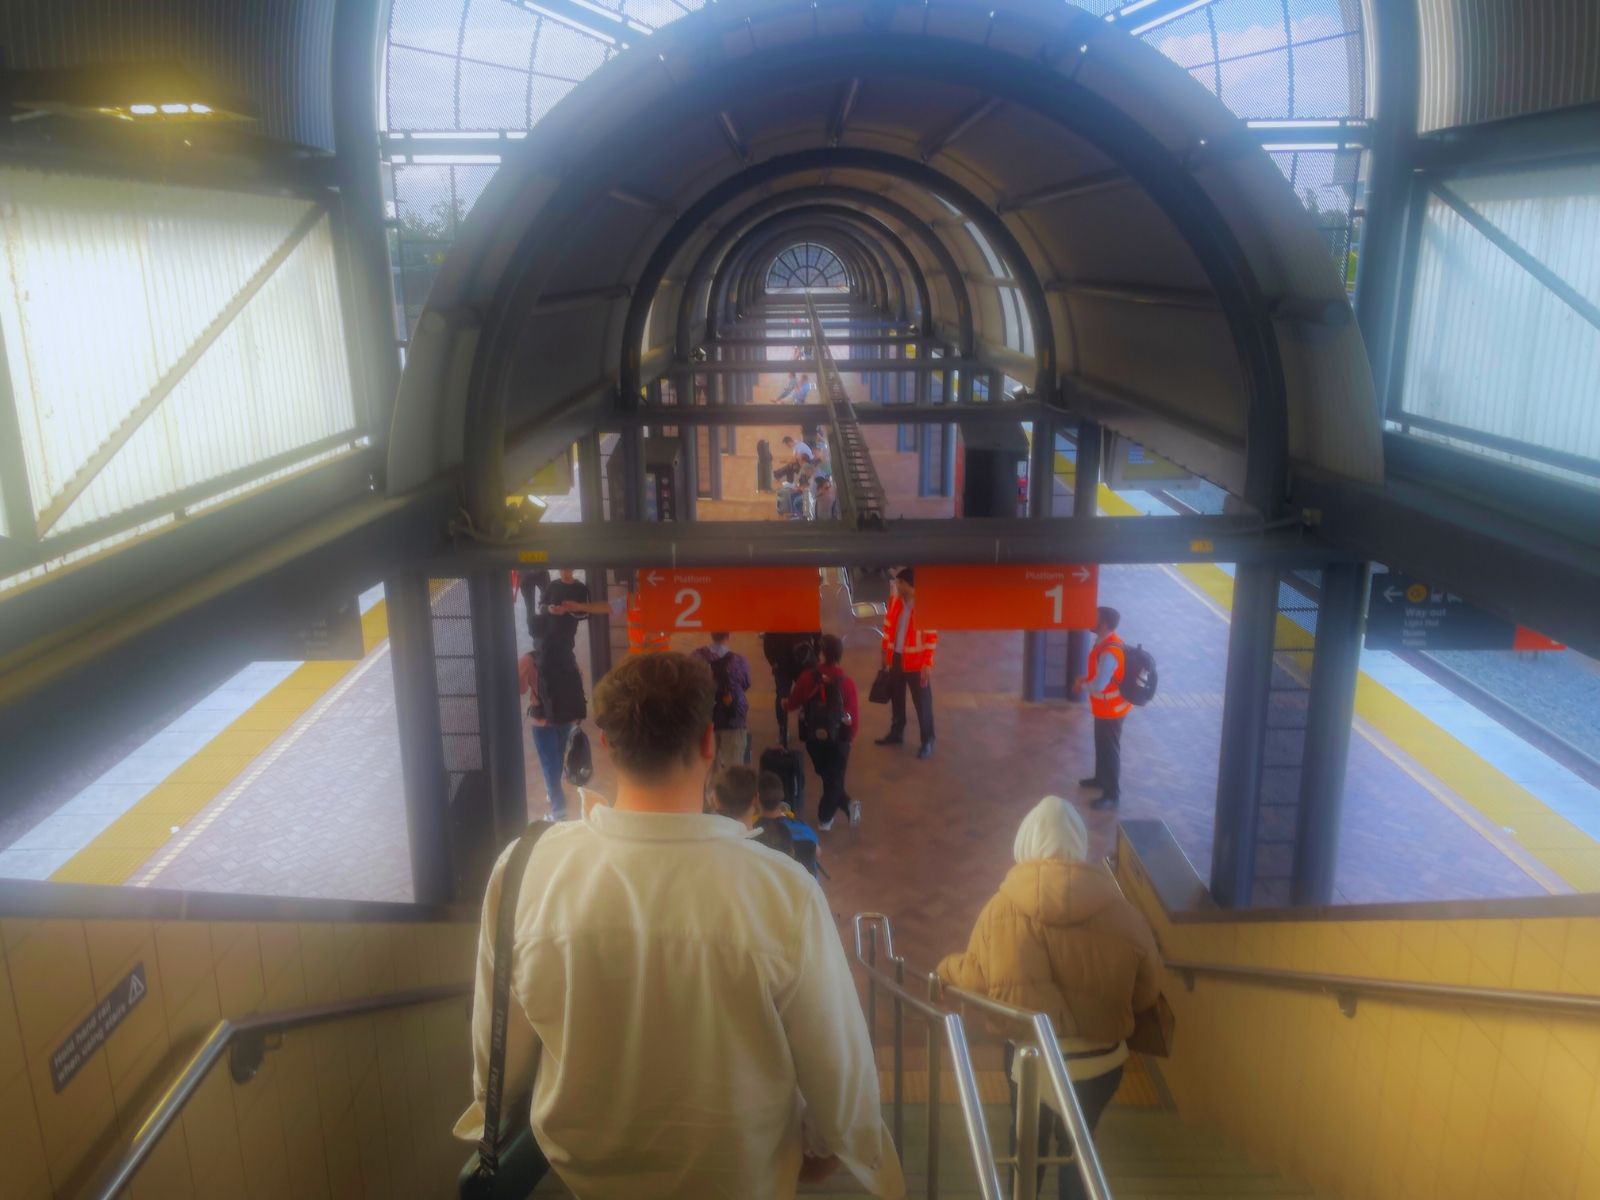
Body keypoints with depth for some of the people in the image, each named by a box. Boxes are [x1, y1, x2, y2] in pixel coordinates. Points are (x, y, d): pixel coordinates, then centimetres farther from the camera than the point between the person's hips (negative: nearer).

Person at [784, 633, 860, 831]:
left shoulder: (807, 676, -13)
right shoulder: (847, 682, -17)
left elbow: (793, 704, -1)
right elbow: (854, 716, -14)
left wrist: (785, 703, 23)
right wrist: (850, 737, 6)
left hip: (814, 737, 2)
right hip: (838, 738, -2)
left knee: (826, 776, 23)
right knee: (835, 778, 16)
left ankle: (847, 804, 22)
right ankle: (824, 818, 16)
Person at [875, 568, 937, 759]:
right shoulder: (894, 601, 1)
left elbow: (932, 637, -16)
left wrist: (928, 663, -18)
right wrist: (885, 652, 14)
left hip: (916, 663, -6)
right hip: (896, 658, 6)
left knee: (922, 703, 5)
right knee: (896, 698, 20)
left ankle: (927, 741, 18)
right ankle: (896, 732, 38)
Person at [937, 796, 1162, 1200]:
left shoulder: (1005, 908, -15)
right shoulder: (1121, 912, -9)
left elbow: (978, 978, -14)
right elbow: (1146, 991, 1)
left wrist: (947, 968, 8)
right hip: (1102, 1058, 1)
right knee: (1078, 1144, 23)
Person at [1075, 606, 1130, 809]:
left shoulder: (1109, 652, -32)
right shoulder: (1105, 641, -1)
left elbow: (1098, 685, -33)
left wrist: (1083, 684, -13)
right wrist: (1086, 679, 1)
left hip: (1111, 710, -9)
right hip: (1105, 708, 9)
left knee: (1110, 750, 4)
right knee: (1102, 745, 26)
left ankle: (1112, 795, 16)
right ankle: (1100, 778, 46)